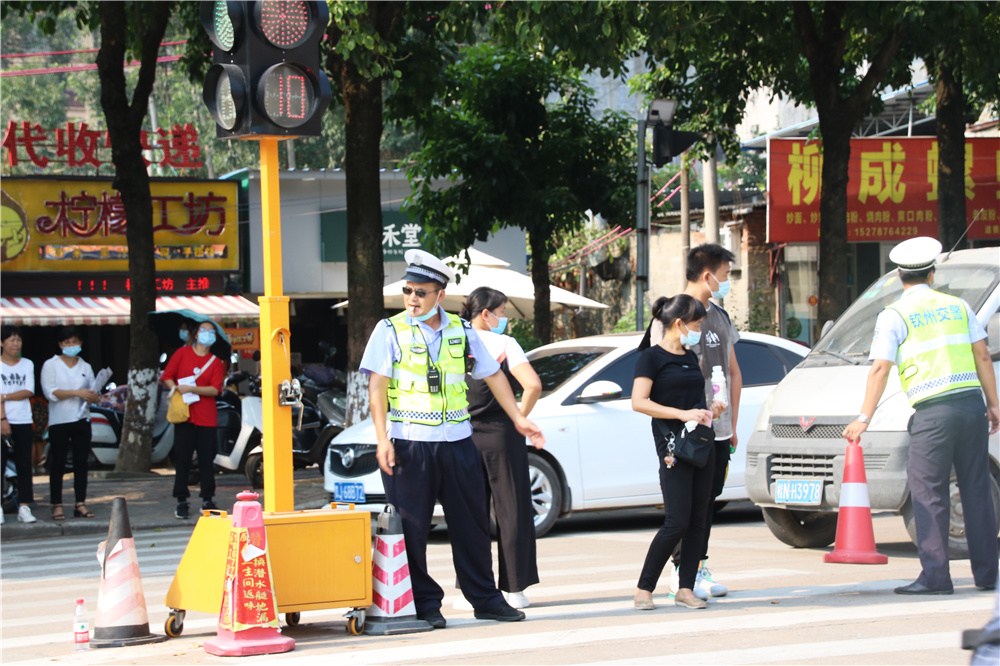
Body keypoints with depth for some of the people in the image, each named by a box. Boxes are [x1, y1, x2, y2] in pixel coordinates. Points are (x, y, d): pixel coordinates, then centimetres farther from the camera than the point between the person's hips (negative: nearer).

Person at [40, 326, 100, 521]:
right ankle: (57, 506, -2)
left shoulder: (85, 367, 15)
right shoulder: (51, 365, 2)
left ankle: (81, 504, 4)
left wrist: (93, 397, -11)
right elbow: (51, 393, -9)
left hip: (82, 420, 4)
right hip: (59, 422, -4)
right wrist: (76, 393, -16)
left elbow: (92, 393, 13)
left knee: (81, 463, 1)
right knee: (58, 465, -4)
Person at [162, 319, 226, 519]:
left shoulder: (216, 362, 7)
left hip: (207, 418, 1)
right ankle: (182, 502, 2)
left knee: (207, 460, 1)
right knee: (182, 459, -2)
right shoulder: (182, 353, 8)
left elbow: (215, 389, -5)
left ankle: (207, 501, 9)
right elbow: (167, 376, 6)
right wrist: (176, 389, -12)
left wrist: (190, 389, -15)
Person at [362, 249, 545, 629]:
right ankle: (425, 604, 7)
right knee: (412, 529, -2)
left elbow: (493, 375, 19)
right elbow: (377, 386, -6)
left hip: (457, 441, 3)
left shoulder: (462, 331, 10)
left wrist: (518, 418, 15)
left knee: (472, 523, 7)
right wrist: (383, 439, -15)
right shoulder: (390, 331, -1)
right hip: (409, 443, -3)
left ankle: (485, 598, 16)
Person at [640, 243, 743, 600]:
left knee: (708, 500, 10)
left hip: (719, 430, 7)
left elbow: (734, 372, 22)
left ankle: (700, 567, 17)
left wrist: (733, 423, 18)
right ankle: (682, 571, 1)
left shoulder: (721, 317, 16)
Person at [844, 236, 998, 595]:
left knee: (929, 493, -3)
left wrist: (863, 418, -5)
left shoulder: (894, 315, 2)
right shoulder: (958, 306, 14)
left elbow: (880, 369, -5)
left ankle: (935, 576, -9)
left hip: (934, 412, -5)